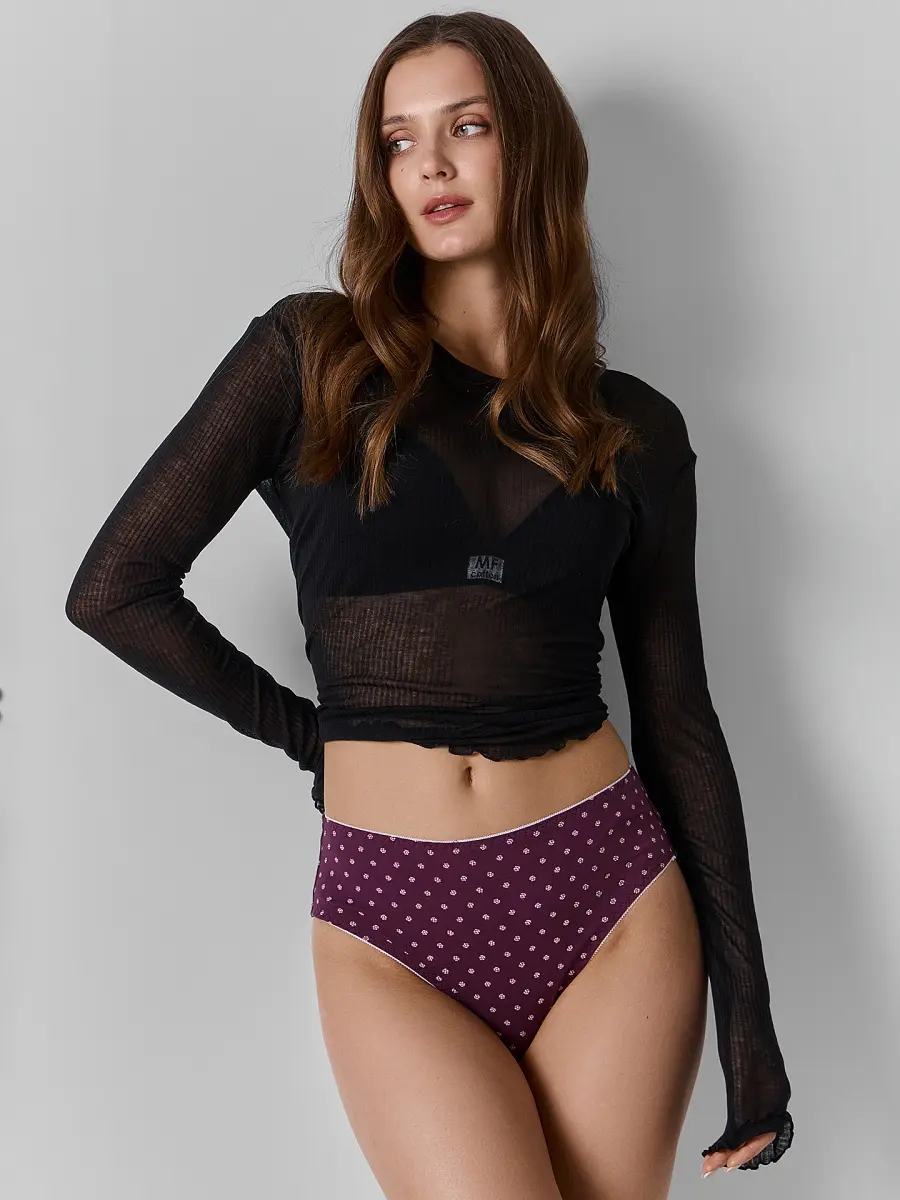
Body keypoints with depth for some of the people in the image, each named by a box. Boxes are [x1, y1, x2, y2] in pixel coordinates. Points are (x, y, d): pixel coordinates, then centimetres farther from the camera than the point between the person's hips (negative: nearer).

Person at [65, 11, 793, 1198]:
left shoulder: (635, 429, 7)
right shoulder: (311, 357, 0)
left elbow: (677, 719, 8)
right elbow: (115, 588, -1)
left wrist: (747, 1010, 6)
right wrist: (310, 733, 5)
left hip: (610, 897, 2)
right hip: (392, 927, -2)